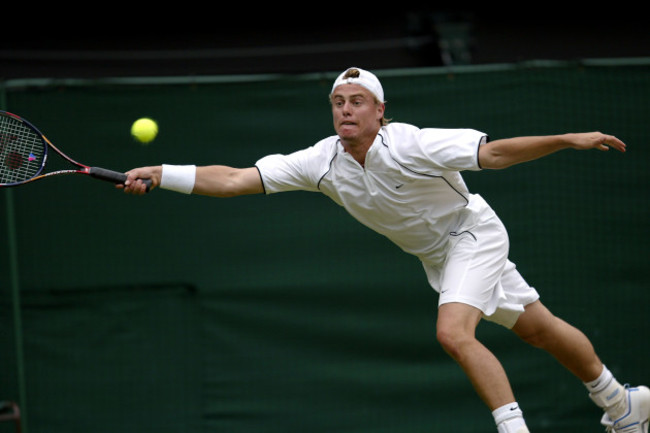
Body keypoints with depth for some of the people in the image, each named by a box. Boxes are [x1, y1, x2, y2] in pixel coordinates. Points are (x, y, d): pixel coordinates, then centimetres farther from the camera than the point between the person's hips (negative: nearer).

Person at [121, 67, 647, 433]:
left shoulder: (412, 145, -30)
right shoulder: (322, 162, -16)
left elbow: (494, 153, -29)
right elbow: (236, 179, -19)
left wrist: (567, 139, -38)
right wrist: (162, 174, -28)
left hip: (474, 232, -6)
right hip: (434, 254, 6)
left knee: (454, 333, -27)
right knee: (538, 330, 16)